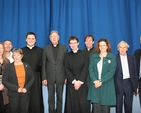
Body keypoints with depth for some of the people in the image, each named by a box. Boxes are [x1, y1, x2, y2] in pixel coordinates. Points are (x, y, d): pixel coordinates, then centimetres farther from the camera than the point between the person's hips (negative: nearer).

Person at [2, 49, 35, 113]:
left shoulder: (27, 66, 5)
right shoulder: (9, 67, -2)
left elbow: (32, 78, 5)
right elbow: (4, 81, -5)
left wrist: (26, 88, -9)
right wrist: (16, 88, -14)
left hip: (25, 93, 2)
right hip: (13, 94, -1)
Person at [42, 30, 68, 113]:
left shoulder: (64, 48, 2)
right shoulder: (46, 48, 2)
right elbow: (44, 64, 1)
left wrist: (66, 77, -2)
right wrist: (44, 78, -4)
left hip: (60, 76, 0)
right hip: (50, 76, 0)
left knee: (60, 96, 9)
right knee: (51, 97, 7)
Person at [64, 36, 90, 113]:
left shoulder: (84, 54, 6)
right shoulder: (67, 56, 11)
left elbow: (85, 69, -3)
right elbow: (66, 70, 2)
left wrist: (80, 81, -13)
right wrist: (74, 81, -11)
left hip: (82, 83, -1)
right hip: (71, 83, 2)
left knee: (83, 103, -5)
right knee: (72, 103, -1)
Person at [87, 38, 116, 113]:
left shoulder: (112, 57, 2)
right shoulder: (94, 56, 11)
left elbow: (111, 71, -6)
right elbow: (90, 69, 4)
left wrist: (101, 81, -13)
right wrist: (95, 80, -11)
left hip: (107, 86, -2)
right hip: (95, 85, 2)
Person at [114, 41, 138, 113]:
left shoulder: (132, 58, 7)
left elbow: (135, 72, 8)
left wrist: (136, 85, 5)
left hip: (129, 83, 3)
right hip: (118, 83, -2)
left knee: (129, 104, 11)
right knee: (118, 104, 7)